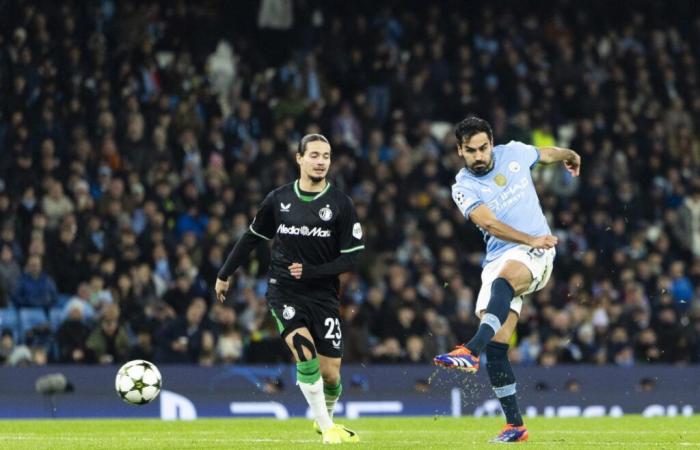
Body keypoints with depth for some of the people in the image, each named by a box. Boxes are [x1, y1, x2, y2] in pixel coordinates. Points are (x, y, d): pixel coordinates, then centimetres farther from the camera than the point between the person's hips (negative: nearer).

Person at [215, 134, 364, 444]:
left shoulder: (340, 204, -5)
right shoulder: (278, 199, 0)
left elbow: (352, 256, -6)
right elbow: (252, 238, 15)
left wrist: (311, 271, -16)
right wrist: (225, 274, 19)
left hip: (323, 294, 0)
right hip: (283, 290, 0)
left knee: (330, 373, 1)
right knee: (304, 353, -22)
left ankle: (326, 418, 33)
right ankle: (326, 428, -12)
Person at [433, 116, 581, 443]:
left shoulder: (514, 153, 5)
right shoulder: (464, 187, -3)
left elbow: (546, 153, 30)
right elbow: (489, 223, -20)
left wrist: (569, 156, 50)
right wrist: (531, 240, -33)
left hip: (536, 255, -2)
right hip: (498, 260, 2)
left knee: (502, 281, -36)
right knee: (495, 348, -7)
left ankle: (472, 351, -58)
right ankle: (515, 425, 2)